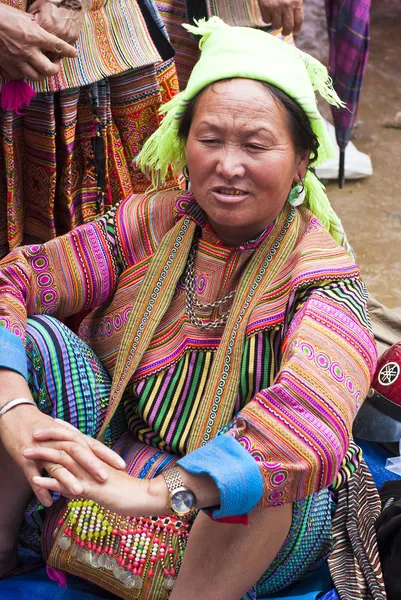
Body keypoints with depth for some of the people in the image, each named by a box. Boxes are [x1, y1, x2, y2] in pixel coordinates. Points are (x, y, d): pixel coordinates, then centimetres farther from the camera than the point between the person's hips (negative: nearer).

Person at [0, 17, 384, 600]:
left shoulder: (322, 273, -15)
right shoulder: (151, 224, -3)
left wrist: (166, 491, -49)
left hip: (242, 529, -3)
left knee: (273, 448, -36)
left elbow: (312, 409, -35)